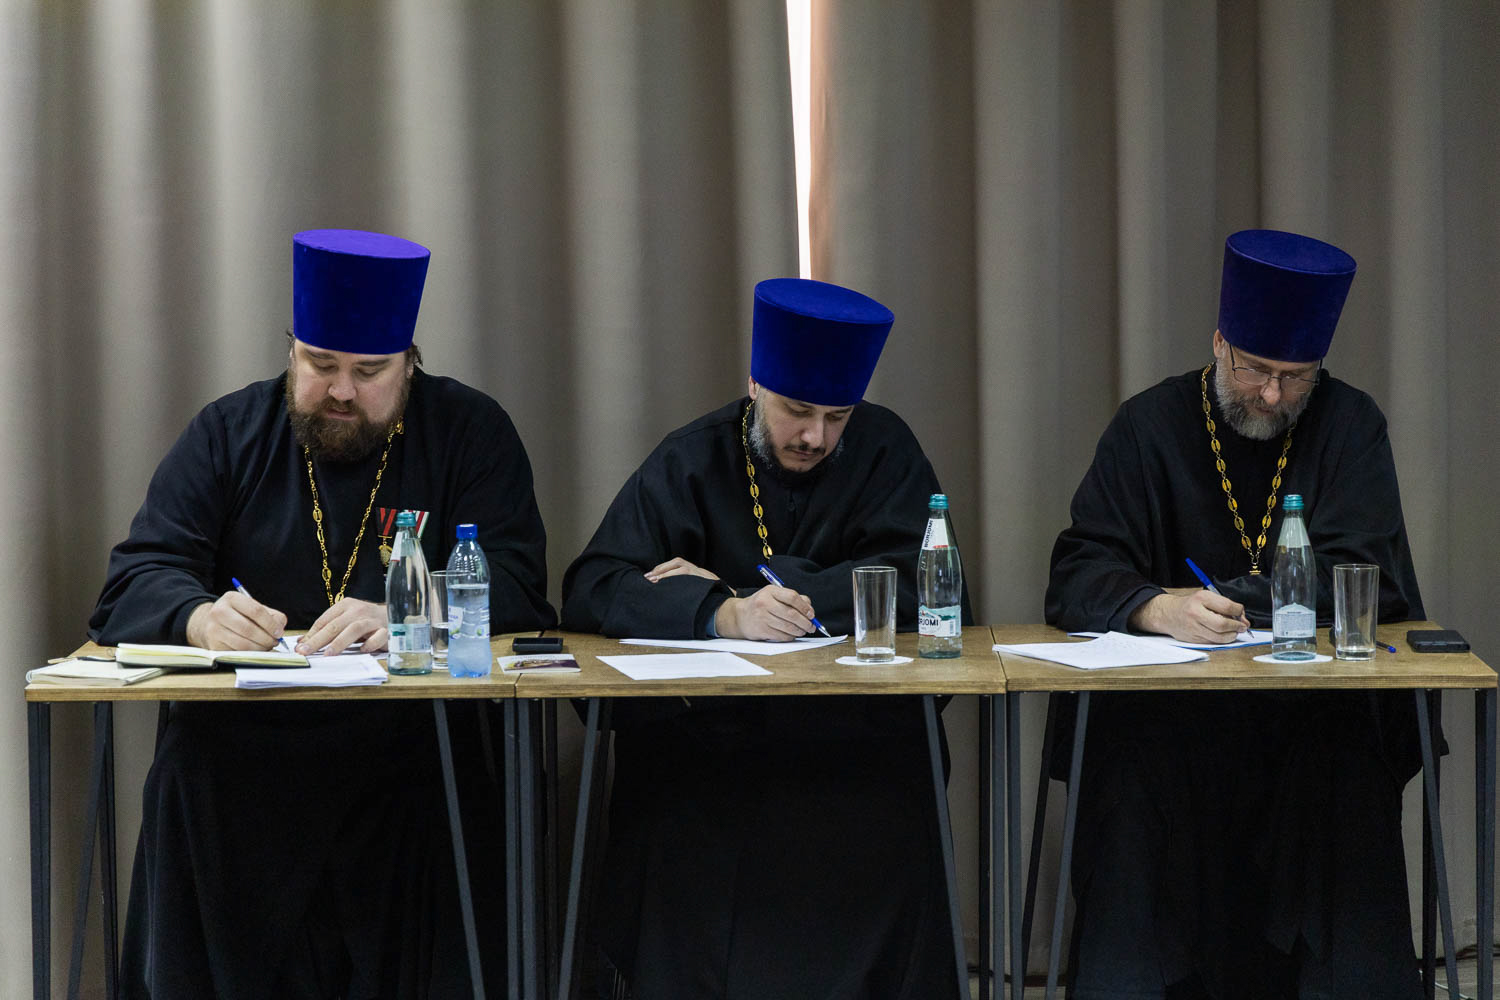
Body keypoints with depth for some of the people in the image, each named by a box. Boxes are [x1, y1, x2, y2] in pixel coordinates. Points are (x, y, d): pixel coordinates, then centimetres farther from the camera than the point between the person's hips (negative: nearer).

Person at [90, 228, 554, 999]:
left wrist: (400, 618, -24)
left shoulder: (469, 433, 9)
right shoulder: (229, 436, 13)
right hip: (240, 741, 1)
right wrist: (203, 618, -22)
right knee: (189, 779, -30)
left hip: (408, 741, -1)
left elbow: (511, 583, -4)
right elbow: (137, 582, 2)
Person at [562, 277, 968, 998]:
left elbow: (912, 584, -6)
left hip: (852, 733, 0)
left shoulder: (882, 449, 8)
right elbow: (591, 592, -5)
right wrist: (722, 613, -24)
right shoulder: (691, 462, 7)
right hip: (702, 737, 0)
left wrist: (734, 585, -9)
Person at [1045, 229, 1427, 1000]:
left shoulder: (1349, 427, 5)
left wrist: (1222, 600, -18)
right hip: (1165, 700, 0)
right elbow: (1079, 576, -5)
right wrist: (1156, 607, -27)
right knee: (1135, 764, -30)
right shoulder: (1148, 429, 4)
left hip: (1318, 705, 0)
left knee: (1345, 765, -31)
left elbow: (1361, 579, -6)